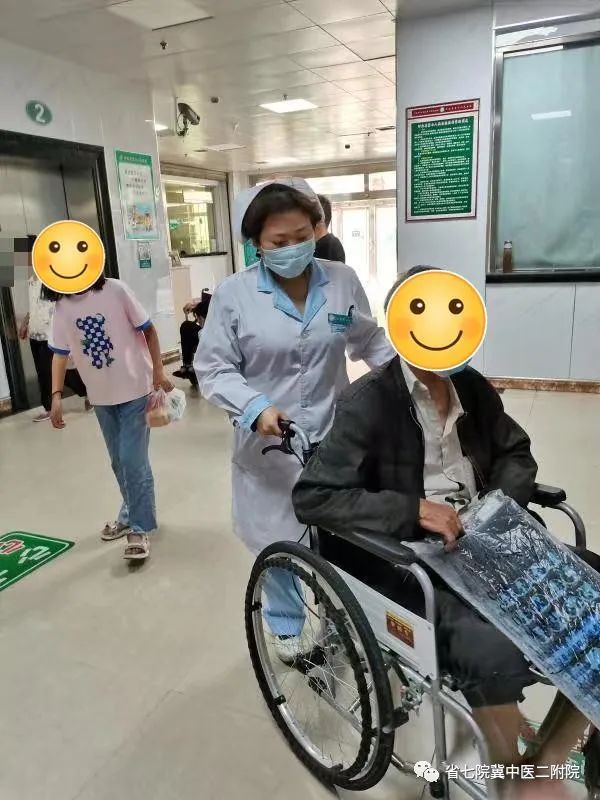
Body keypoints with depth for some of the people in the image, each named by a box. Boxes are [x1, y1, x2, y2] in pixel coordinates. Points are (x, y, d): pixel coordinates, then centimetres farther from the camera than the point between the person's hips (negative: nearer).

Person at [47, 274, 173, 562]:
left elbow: (148, 330, -7)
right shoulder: (62, 306, 0)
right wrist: (56, 395, -4)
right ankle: (132, 515, 34)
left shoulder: (115, 290, -13)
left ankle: (139, 528, 7)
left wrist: (158, 371, -11)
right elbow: (60, 352, 5)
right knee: (119, 462, 15)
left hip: (134, 388, -5)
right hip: (101, 396, 5)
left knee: (133, 460, -6)